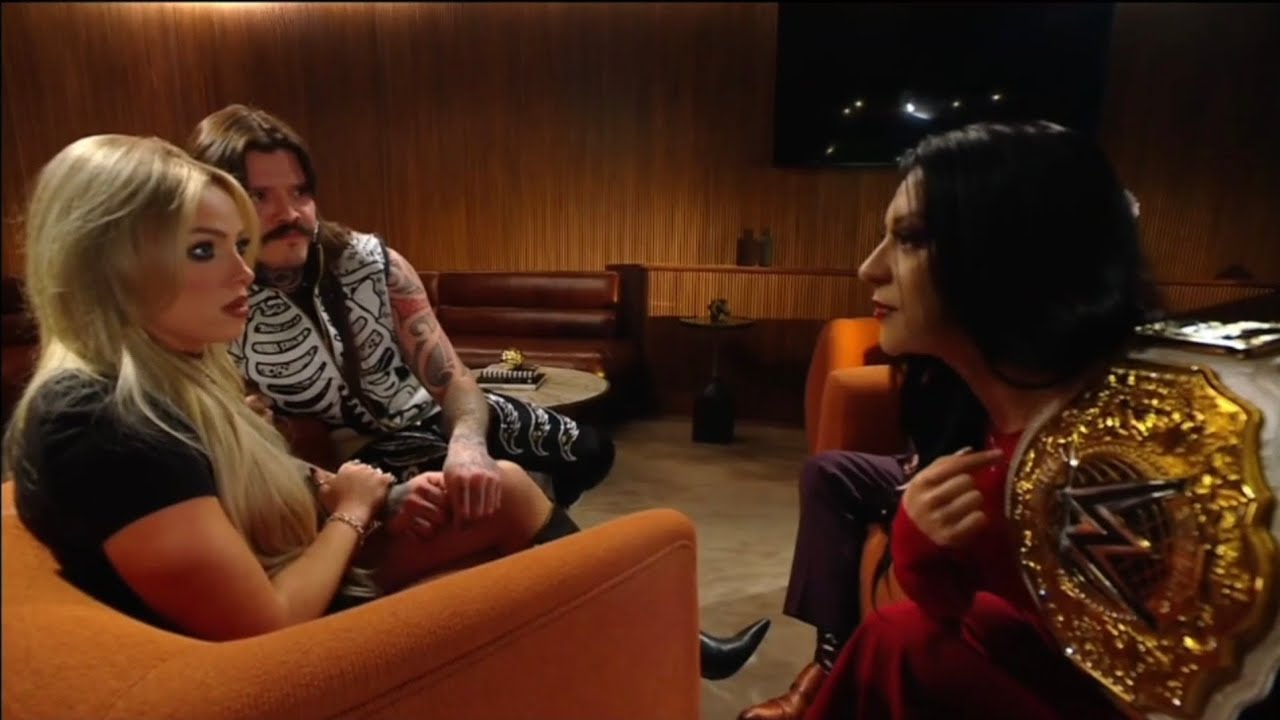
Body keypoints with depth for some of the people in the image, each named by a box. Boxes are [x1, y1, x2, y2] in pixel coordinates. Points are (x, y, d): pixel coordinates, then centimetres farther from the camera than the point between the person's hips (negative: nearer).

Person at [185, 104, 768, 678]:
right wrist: (385, 498, -37)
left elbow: (450, 376, -15)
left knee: (589, 453, 5)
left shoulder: (368, 259, -13)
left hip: (428, 417, 6)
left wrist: (467, 440, -38)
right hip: (359, 462, -5)